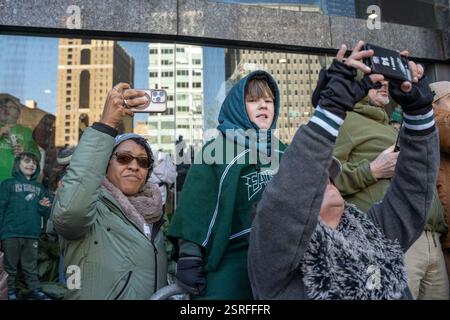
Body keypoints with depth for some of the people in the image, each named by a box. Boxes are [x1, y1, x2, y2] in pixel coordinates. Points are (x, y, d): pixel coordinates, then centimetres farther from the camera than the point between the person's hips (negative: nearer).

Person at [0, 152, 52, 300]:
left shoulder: (40, 188, 16)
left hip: (32, 234, 3)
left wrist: (45, 207, -7)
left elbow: (46, 213, 17)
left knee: (31, 266, 10)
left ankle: (35, 289, 18)